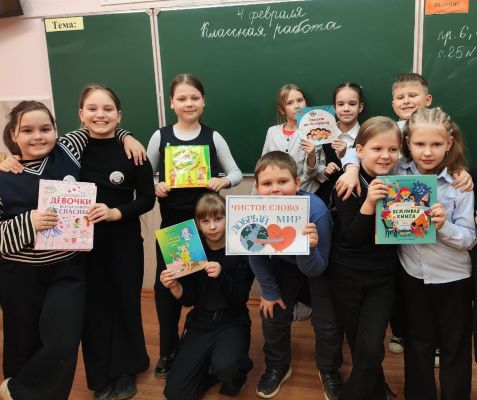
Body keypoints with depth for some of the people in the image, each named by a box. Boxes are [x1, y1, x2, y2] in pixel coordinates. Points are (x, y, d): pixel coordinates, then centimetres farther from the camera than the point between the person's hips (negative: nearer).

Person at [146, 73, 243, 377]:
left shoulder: (213, 137, 0)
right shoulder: (160, 137, 1)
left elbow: (237, 173, 4)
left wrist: (223, 181, -17)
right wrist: (155, 187, -14)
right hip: (171, 222, 1)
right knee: (166, 284, 3)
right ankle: (168, 350, 24)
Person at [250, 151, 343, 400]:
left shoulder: (316, 210, -40)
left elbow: (315, 269, -32)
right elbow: (256, 256, -13)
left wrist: (309, 249, -53)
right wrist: (269, 291, -4)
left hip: (317, 264, -2)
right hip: (284, 262, 3)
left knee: (327, 321, -1)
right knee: (273, 313, 5)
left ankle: (329, 371, 28)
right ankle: (278, 367, 32)